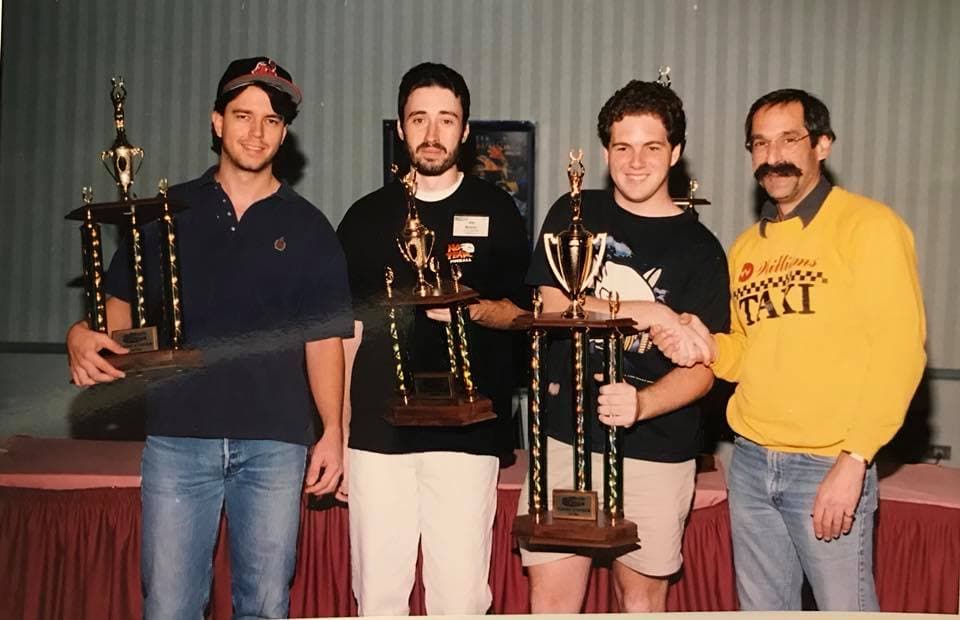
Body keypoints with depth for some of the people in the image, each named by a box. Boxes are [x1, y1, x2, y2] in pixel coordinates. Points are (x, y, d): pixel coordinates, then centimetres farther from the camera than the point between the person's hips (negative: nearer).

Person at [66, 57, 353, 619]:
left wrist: (333, 430, -5)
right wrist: (84, 336, -11)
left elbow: (323, 338, 5)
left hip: (275, 442, 0)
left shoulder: (307, 227, 7)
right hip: (177, 437, 1)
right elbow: (122, 303, 12)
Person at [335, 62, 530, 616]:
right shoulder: (367, 216, 11)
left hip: (466, 430, -1)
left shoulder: (496, 211, 6)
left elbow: (521, 311, 7)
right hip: (377, 428, 2)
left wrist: (472, 307, -15)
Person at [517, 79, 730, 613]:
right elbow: (552, 307, -6)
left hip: (655, 449, -1)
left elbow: (702, 368, -5)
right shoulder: (573, 215, 7)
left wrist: (641, 404, -24)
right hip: (565, 436, 1)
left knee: (641, 594, 10)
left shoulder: (698, 249, 1)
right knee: (551, 596, 2)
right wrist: (650, 313, -13)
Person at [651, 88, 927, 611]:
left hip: (828, 467, -6)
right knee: (761, 606, 15)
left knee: (844, 606, 2)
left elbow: (899, 350, -13)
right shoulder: (746, 247, 12)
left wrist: (853, 460, -18)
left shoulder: (868, 225, -7)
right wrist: (709, 349, -2)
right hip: (749, 461, 6)